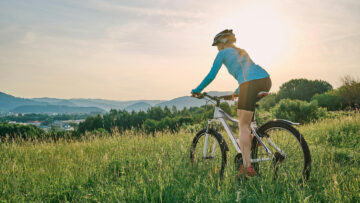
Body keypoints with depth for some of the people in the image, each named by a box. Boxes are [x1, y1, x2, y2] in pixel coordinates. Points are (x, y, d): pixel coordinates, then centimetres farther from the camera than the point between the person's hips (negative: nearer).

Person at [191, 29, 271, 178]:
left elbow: (211, 76, 13)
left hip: (251, 84, -7)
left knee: (243, 126, -2)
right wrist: (237, 92, 56)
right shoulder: (242, 52, 34)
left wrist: (197, 90, 25)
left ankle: (247, 167, -3)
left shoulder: (223, 53, 14)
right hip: (266, 80, 7)